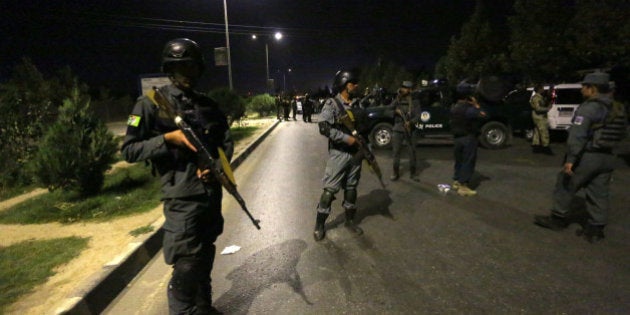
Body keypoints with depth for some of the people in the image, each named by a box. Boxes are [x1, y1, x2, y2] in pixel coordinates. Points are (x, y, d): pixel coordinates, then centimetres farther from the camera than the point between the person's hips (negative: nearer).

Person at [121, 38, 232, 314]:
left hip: (212, 192, 6)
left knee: (205, 258, 20)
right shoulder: (151, 103, -5)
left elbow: (226, 141, 13)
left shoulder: (208, 104, 9)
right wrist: (168, 138, -19)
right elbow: (129, 150, -7)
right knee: (186, 267, -2)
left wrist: (218, 164, -6)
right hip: (182, 197, -5)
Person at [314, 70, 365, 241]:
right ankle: (319, 225, 11)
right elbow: (324, 128, -20)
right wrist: (346, 138, -21)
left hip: (356, 153, 6)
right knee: (330, 190, -2)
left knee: (351, 188, 14)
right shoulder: (331, 104, -10)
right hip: (338, 154, -6)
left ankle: (350, 220, 30)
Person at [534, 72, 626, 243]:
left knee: (565, 187, 7)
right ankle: (596, 228, 17)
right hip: (607, 157, 8)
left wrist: (570, 159, -26)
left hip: (586, 156, -8)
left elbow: (577, 135, -25)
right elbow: (621, 133, 16)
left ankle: (558, 219, 18)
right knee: (599, 194, 10)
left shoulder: (588, 108, -15)